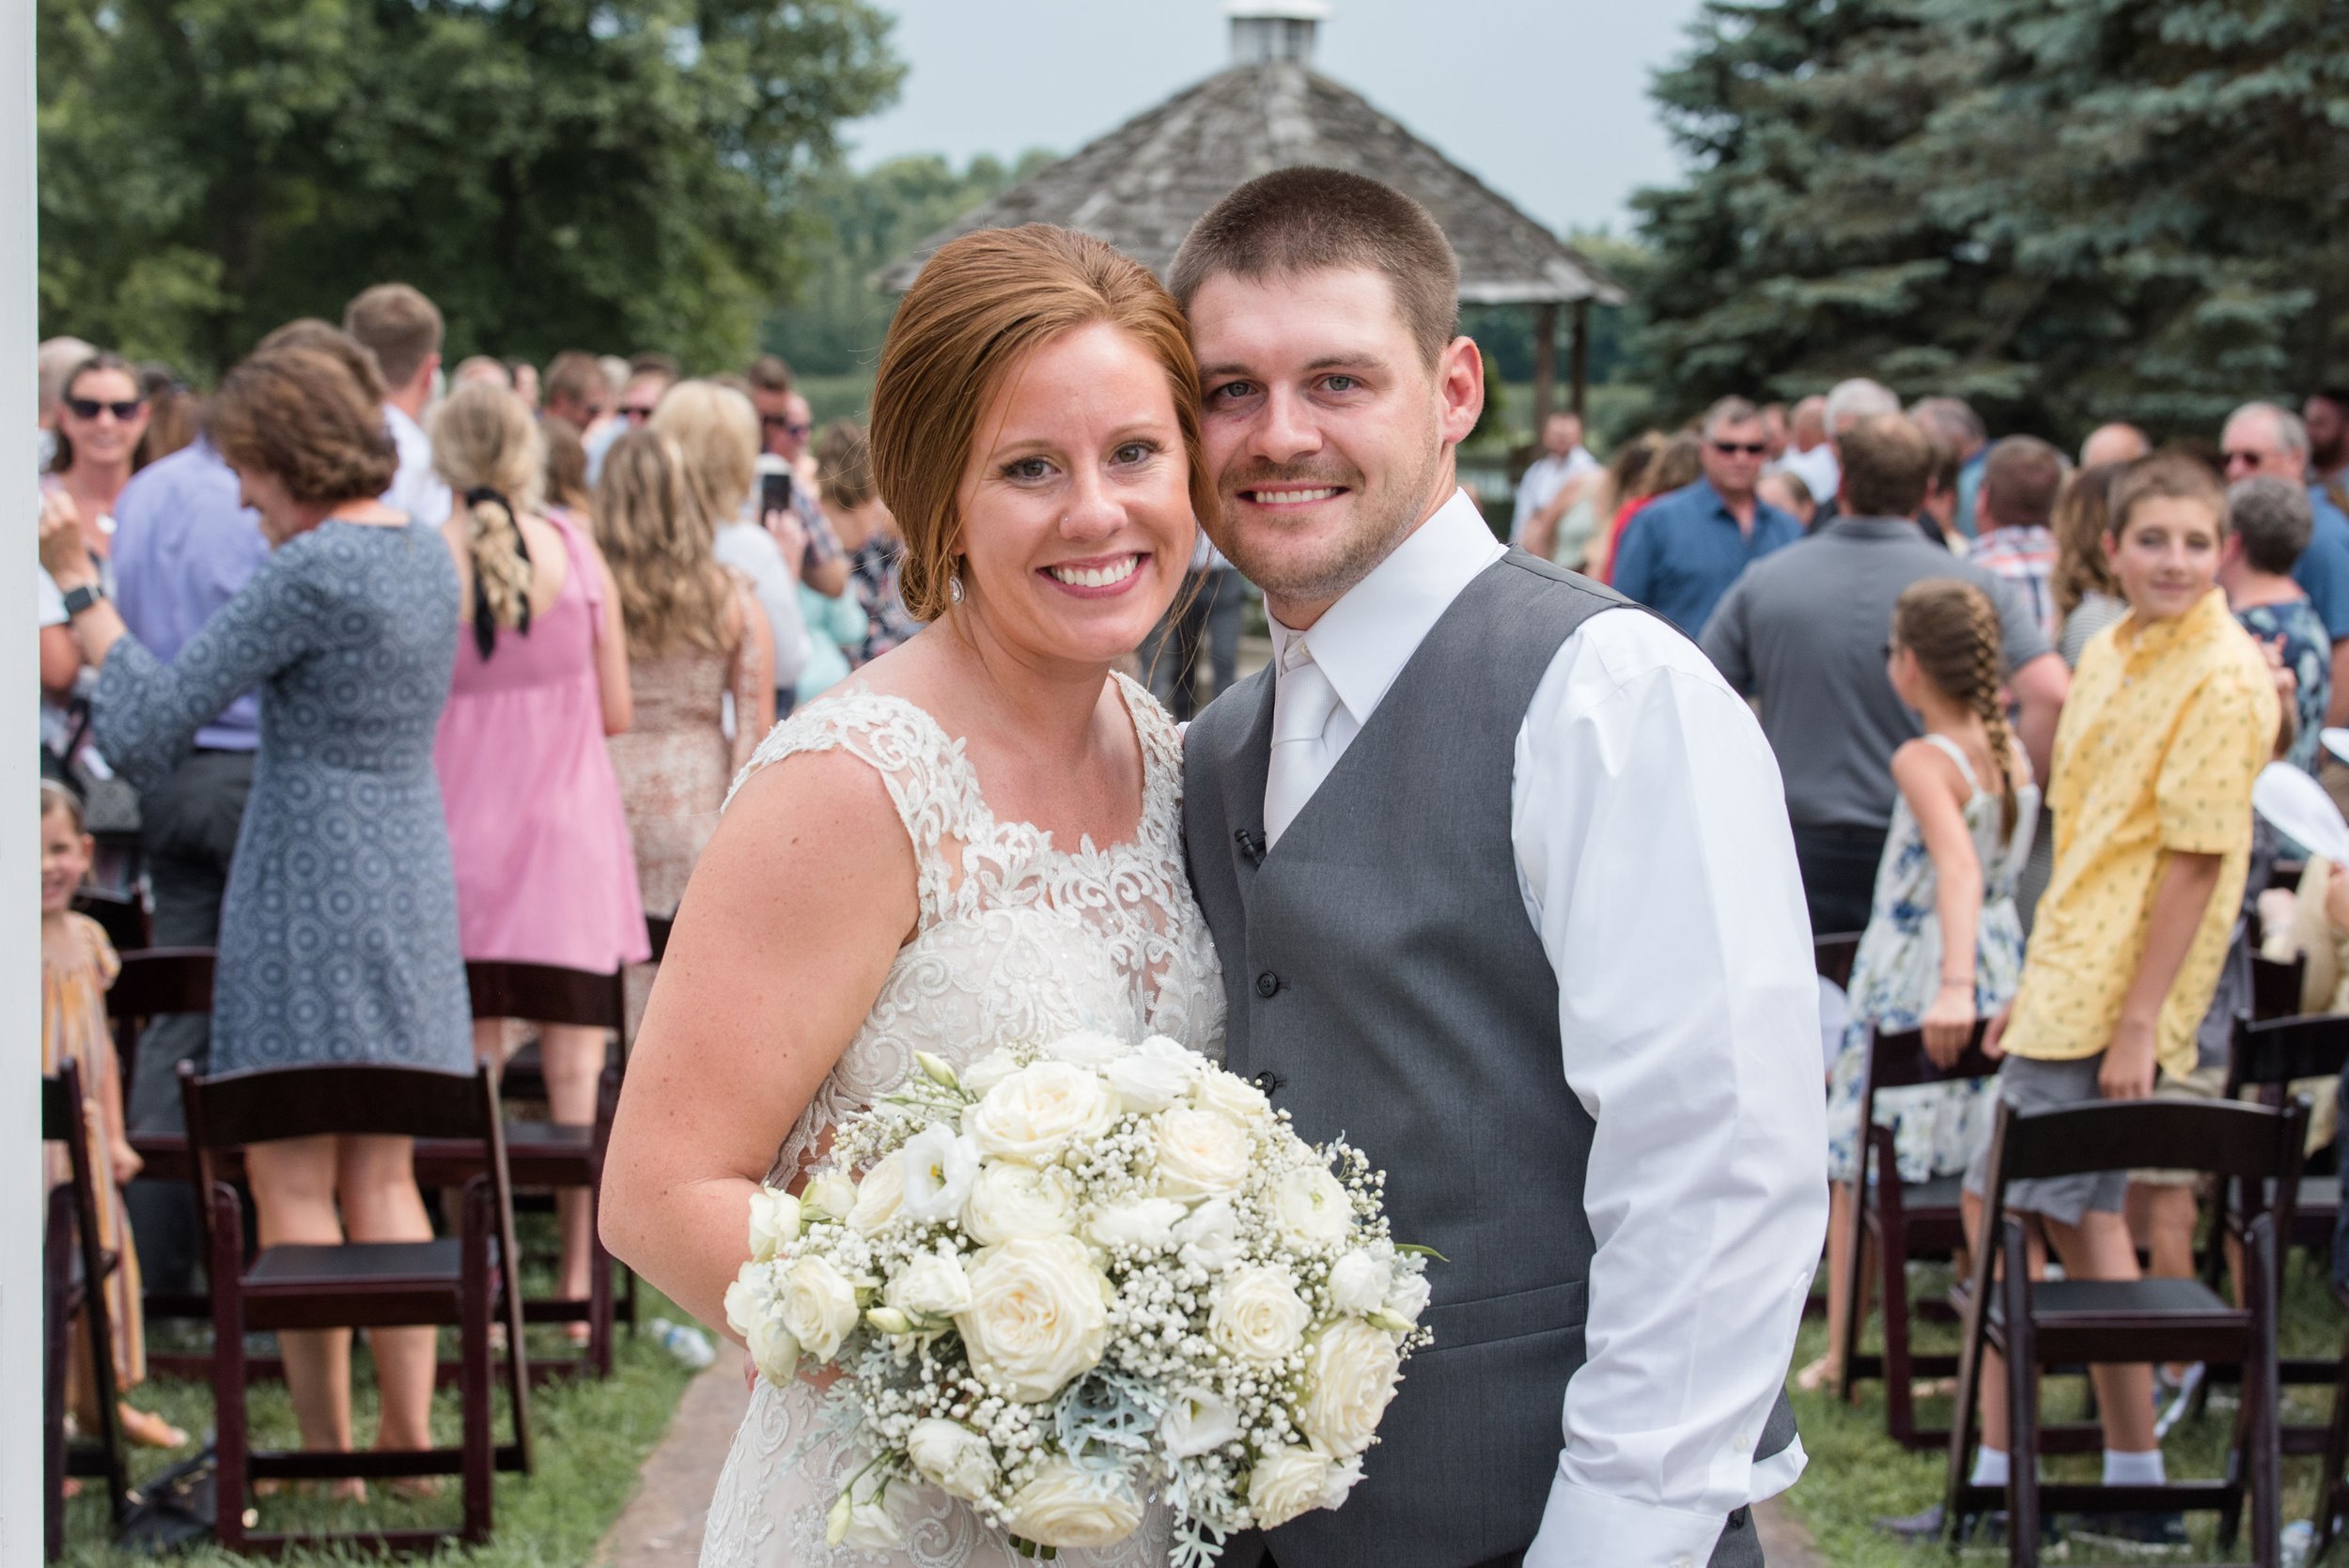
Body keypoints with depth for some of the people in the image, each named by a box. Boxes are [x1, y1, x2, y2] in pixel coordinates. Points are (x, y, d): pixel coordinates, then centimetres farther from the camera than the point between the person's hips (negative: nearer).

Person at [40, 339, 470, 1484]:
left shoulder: (310, 574, -17)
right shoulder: (427, 555, 8)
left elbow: (153, 716, -15)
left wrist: (76, 583, -5)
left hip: (308, 884, -8)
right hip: (411, 881, 8)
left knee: (292, 1183, 0)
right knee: (383, 1179, 12)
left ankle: (329, 1457, 3)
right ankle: (411, 1440, 12)